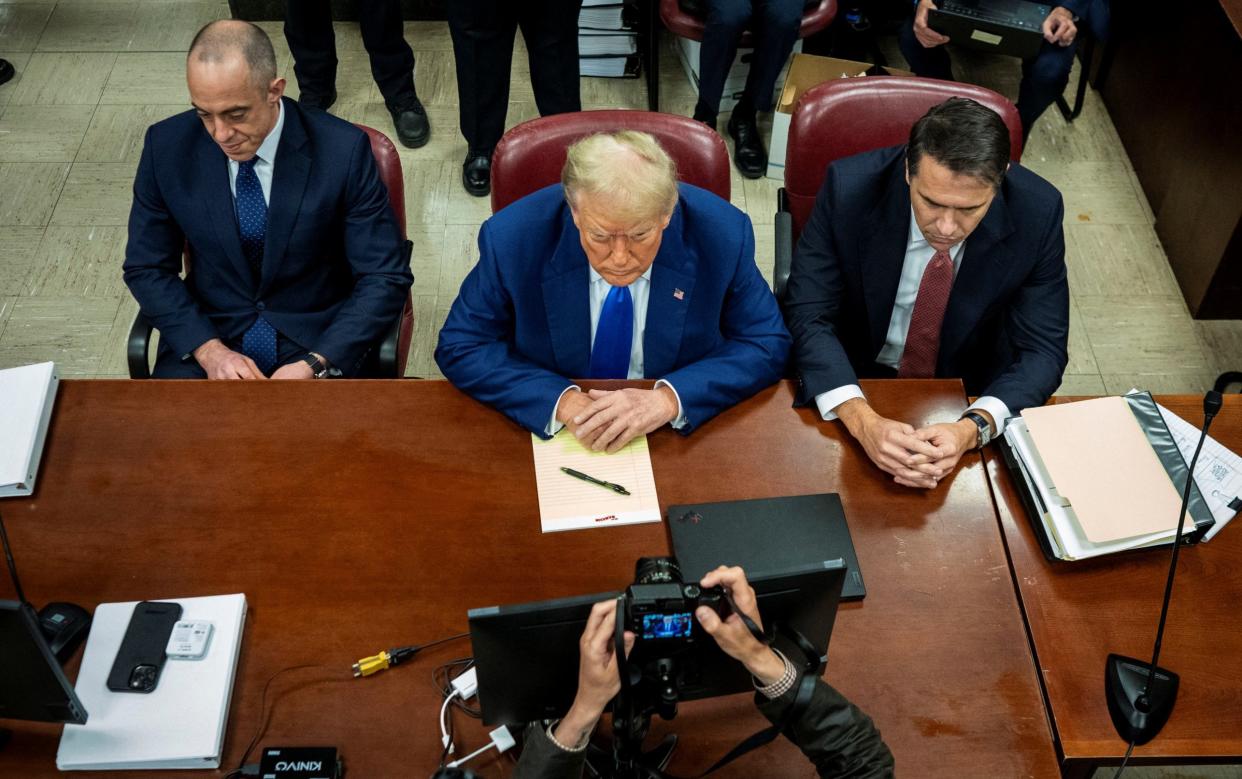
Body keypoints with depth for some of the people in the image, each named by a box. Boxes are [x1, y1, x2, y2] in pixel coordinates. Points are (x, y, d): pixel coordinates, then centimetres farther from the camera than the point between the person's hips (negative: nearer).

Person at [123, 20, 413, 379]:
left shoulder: (342, 150, -14)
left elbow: (386, 278, -10)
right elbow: (147, 268, 2)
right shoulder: (167, 146, -7)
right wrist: (208, 350, -14)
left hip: (318, 341, -2)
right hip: (208, 334, 2)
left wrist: (314, 365, -22)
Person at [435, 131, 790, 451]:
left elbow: (767, 346, -8)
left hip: (681, 440, 0)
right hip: (545, 433, 1)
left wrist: (670, 399, -25)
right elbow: (460, 348, -9)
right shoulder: (512, 239, -18)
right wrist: (561, 401, -25)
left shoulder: (724, 235, -17)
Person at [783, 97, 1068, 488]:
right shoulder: (850, 187, -24)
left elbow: (1042, 350, -15)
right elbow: (807, 317, -22)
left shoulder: (1037, 211, -20)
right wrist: (863, 420, -39)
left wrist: (973, 428, -35)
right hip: (855, 380, -2)